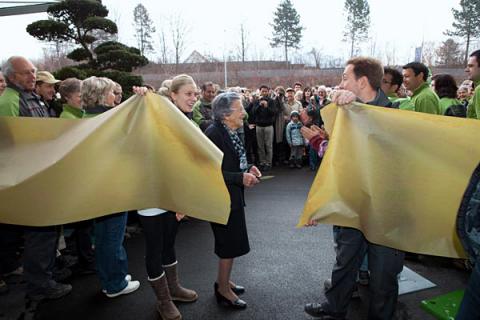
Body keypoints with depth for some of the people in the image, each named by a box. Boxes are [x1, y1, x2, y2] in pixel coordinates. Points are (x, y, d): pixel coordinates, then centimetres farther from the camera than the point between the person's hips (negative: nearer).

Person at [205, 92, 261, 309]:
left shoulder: (230, 132, 5)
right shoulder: (214, 134, -21)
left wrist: (248, 169, 0)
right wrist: (241, 177, -24)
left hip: (232, 196, 9)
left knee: (231, 243, 20)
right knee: (230, 245, 4)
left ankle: (223, 281, 39)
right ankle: (223, 290, 24)